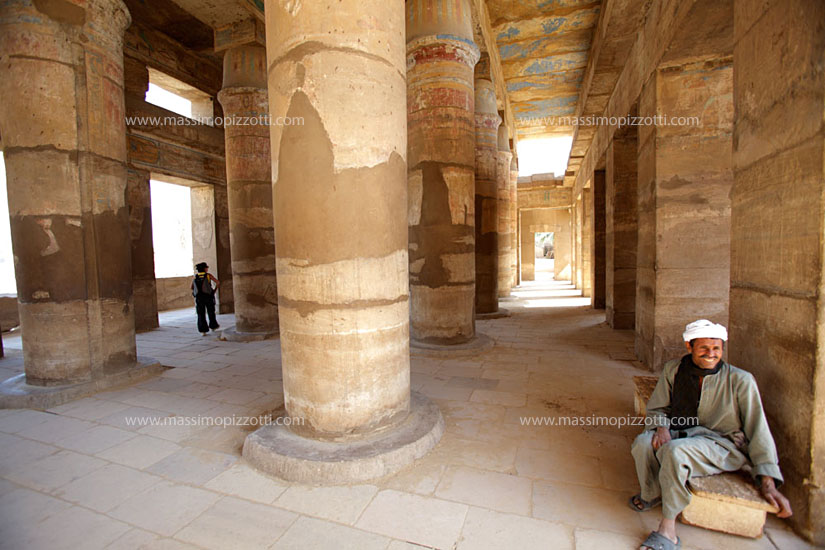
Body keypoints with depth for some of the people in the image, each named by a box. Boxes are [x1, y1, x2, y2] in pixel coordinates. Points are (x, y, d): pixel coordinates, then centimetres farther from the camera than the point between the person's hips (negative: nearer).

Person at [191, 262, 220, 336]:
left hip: (199, 298, 2)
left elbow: (192, 288, 19)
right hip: (208, 297, -2)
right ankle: (213, 326, 31)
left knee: (201, 315, 3)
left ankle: (203, 331, -2)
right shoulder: (208, 275, -2)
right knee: (211, 313, 16)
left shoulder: (195, 277, 8)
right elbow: (218, 282, -9)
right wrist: (215, 289, 6)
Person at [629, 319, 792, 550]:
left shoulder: (740, 380, -8)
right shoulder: (673, 369, 0)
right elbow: (657, 408, 8)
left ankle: (667, 530, -18)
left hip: (722, 444, -3)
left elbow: (758, 430, -6)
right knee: (643, 442, -29)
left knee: (675, 450, -36)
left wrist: (768, 483, -10)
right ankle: (651, 495, 4)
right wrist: (661, 426, -15)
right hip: (680, 433, 3)